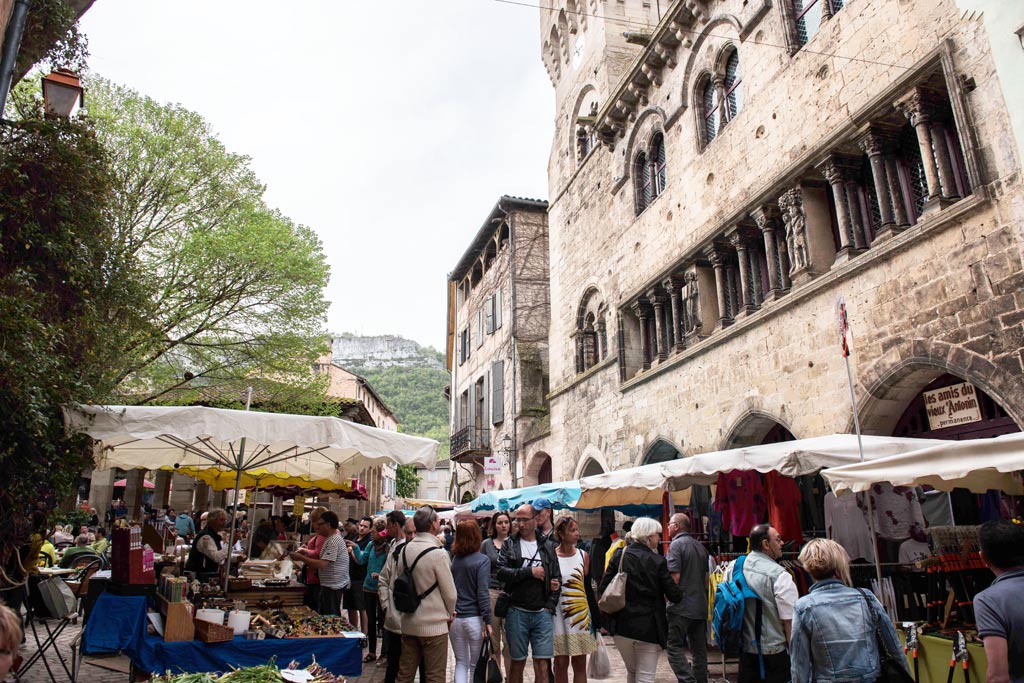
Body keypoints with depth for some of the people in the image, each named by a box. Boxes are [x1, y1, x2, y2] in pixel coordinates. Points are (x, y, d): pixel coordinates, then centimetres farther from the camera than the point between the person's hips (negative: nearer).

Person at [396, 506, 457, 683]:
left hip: (408, 622, 7)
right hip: (433, 624, -6)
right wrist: (449, 613, 6)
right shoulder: (437, 553, -17)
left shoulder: (404, 550, 1)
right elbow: (450, 592, -13)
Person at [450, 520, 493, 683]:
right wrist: (487, 621, -11)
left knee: (461, 663, 14)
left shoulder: (453, 559, 2)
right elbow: (482, 593, -15)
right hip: (474, 619, -4)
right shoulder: (482, 560, -11)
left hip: (454, 618, 4)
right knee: (475, 665, 12)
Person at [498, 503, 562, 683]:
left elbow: (557, 578, 13)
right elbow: (501, 572, -10)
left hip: (542, 613, 1)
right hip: (517, 612, -1)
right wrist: (529, 571, -13)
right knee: (517, 663, 8)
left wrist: (551, 604, 1)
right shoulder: (509, 544, 3)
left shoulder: (547, 547, 10)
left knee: (542, 664, -1)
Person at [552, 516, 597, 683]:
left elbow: (587, 586, 12)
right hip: (559, 614, -3)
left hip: (581, 615, 3)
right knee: (561, 664, 5)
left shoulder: (583, 555, 6)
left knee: (580, 664, 7)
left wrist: (594, 616, 11)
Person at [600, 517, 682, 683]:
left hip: (621, 625, 4)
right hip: (648, 627, -4)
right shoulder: (657, 561, -10)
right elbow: (674, 595, -9)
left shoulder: (619, 555, -2)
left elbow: (603, 589, -3)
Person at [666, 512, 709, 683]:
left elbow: (675, 577, -19)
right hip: (701, 606, 8)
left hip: (682, 606, -8)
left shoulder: (676, 544, -11)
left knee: (673, 645, -4)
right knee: (699, 648, 13)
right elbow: (706, 577, 18)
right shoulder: (700, 546, 13)